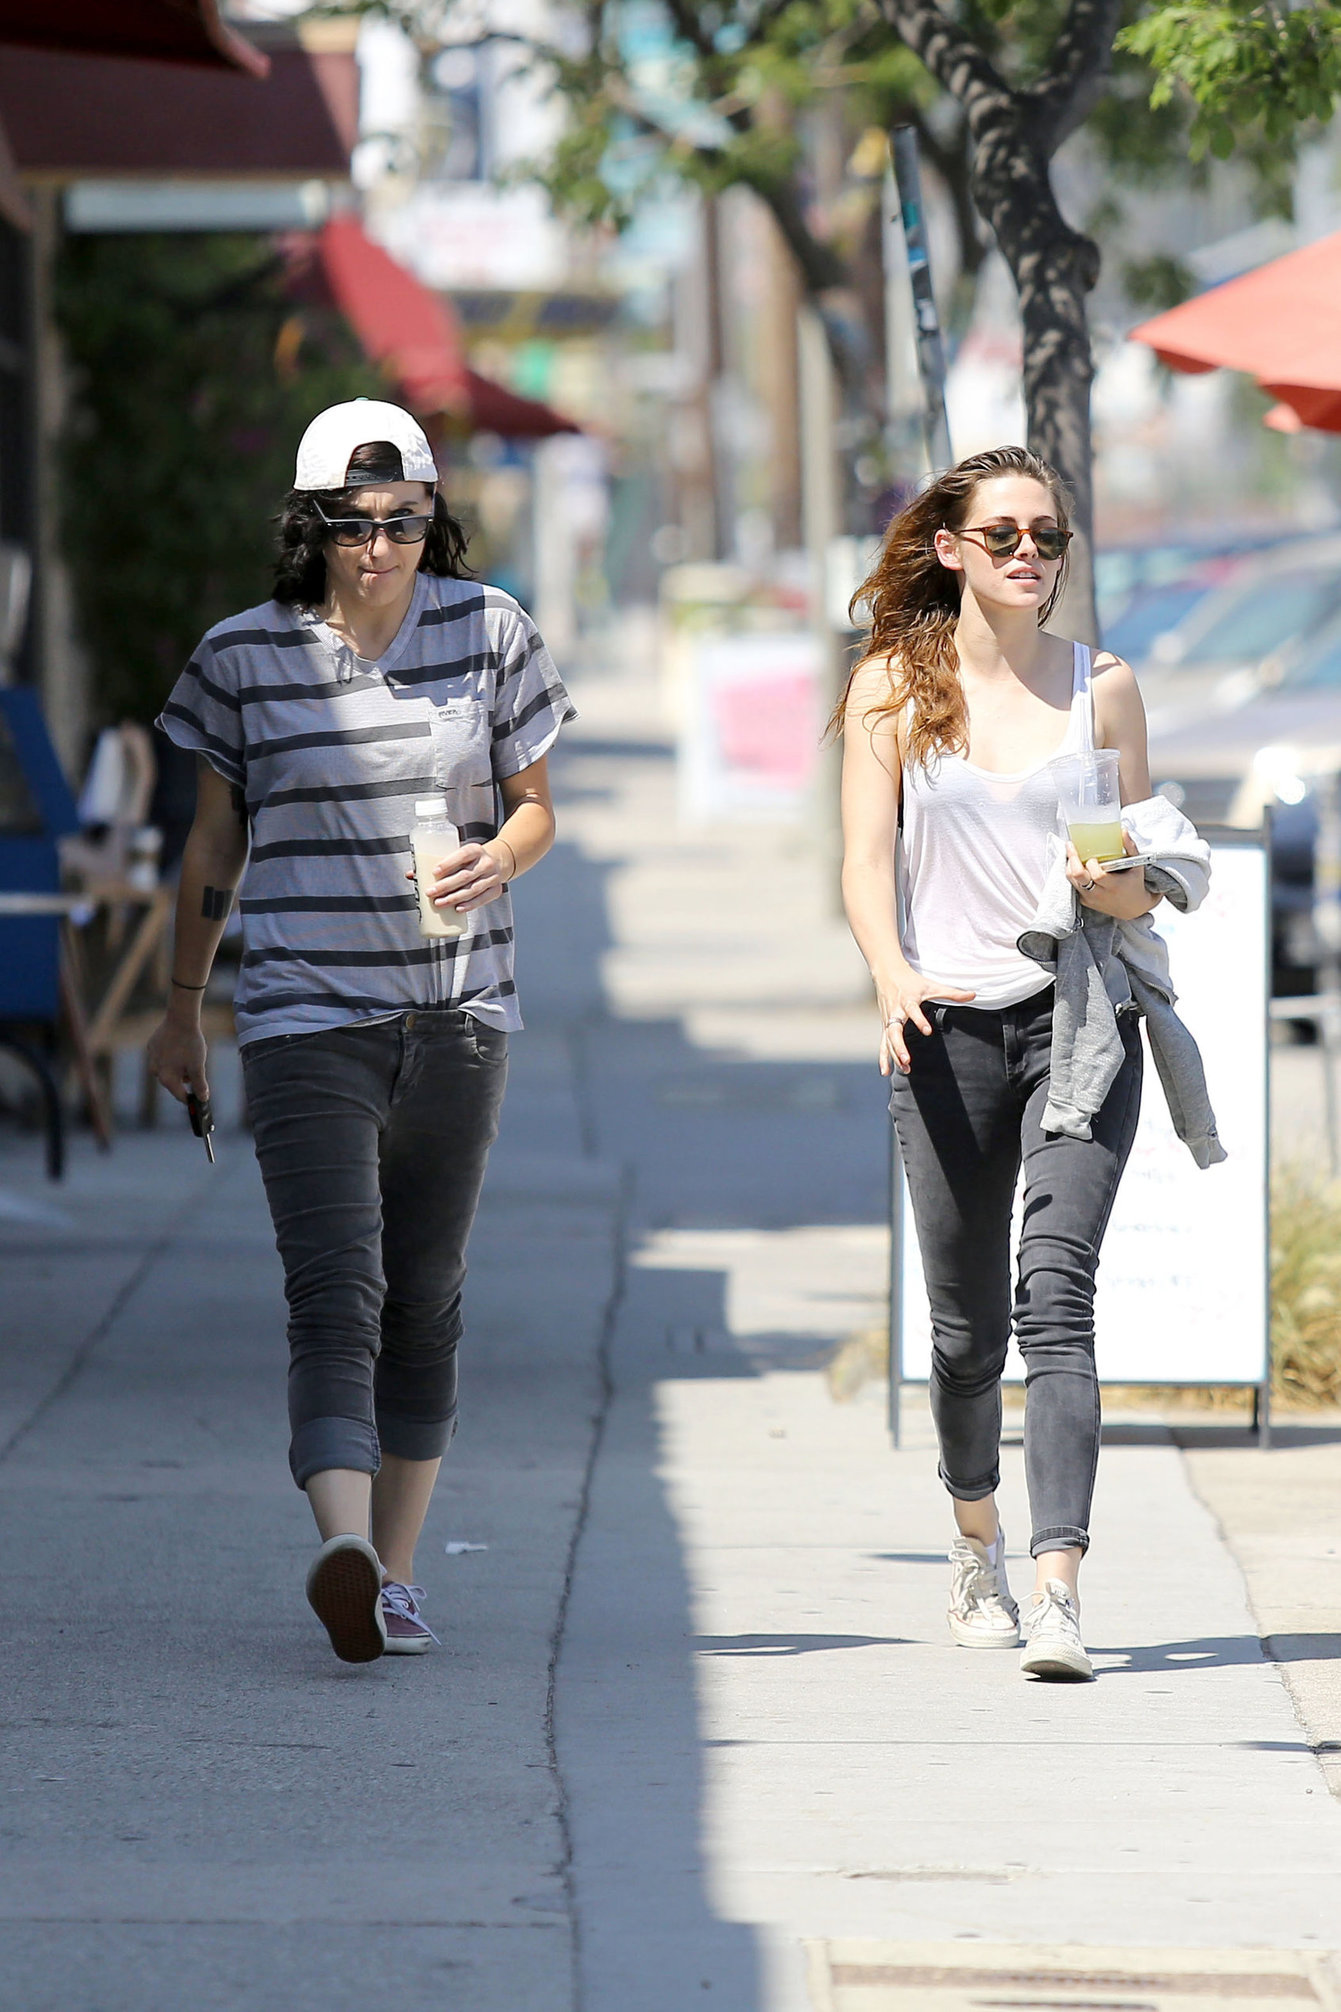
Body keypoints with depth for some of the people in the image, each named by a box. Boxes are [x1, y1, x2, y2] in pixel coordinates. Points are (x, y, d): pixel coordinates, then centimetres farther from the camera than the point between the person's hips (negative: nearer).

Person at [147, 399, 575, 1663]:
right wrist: (181, 1009, 14)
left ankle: (394, 1573, 18)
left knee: (426, 1296, 8)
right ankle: (343, 1546, -33)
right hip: (306, 1016, -2)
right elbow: (215, 842, 10)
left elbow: (533, 803, 11)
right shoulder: (245, 656, 0)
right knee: (336, 1289, -17)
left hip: (458, 1012, 2)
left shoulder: (487, 631, 2)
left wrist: (502, 856, -12)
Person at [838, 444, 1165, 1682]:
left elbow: (1145, 883, 11)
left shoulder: (1102, 687, 7)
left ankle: (1058, 1592, -24)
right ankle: (977, 1544, 35)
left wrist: (1114, 884, -13)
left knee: (1056, 1294, -16)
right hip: (949, 1026, 1)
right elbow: (867, 862, 0)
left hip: (1081, 1021, -1)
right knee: (967, 1323, 7)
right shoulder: (894, 688, 5)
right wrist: (892, 976, -18)